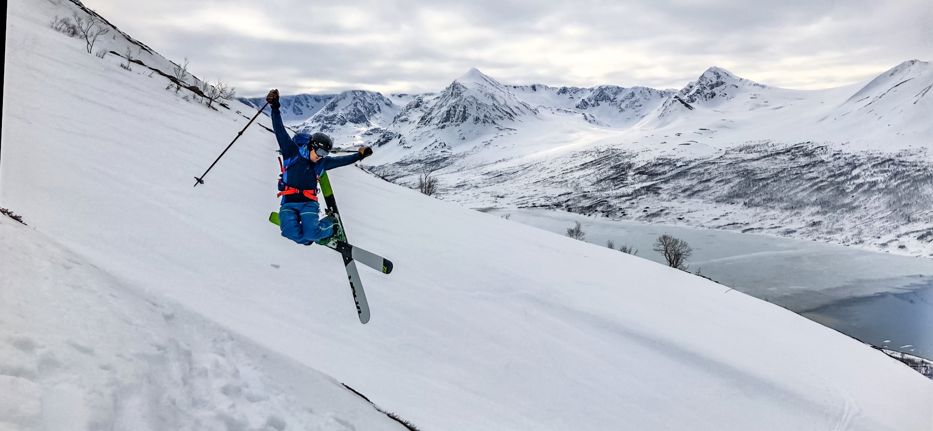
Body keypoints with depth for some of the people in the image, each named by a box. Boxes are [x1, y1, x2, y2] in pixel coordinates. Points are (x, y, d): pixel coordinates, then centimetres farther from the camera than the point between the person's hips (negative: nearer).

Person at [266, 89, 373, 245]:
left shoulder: (322, 163, 11)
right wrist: (275, 108, -12)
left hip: (308, 203, 1)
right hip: (288, 202, -1)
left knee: (310, 233, -25)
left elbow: (342, 160, 22)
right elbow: (280, 131, -5)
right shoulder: (292, 152, 0)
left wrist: (359, 155, 17)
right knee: (290, 231, -30)